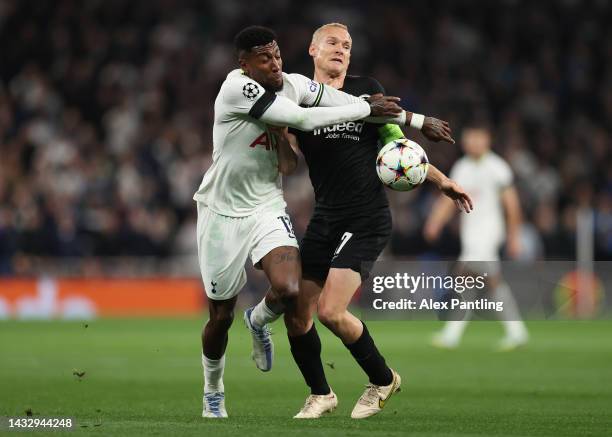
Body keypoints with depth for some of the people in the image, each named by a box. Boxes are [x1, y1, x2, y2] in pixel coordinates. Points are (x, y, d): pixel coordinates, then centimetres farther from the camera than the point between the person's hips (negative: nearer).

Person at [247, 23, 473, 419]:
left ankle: (383, 379, 7)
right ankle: (320, 394, 22)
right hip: (325, 219, 3)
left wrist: (441, 181, 10)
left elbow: (396, 142, 13)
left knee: (331, 310, -16)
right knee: (296, 313, -1)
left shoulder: (367, 90, 3)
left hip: (367, 220, -3)